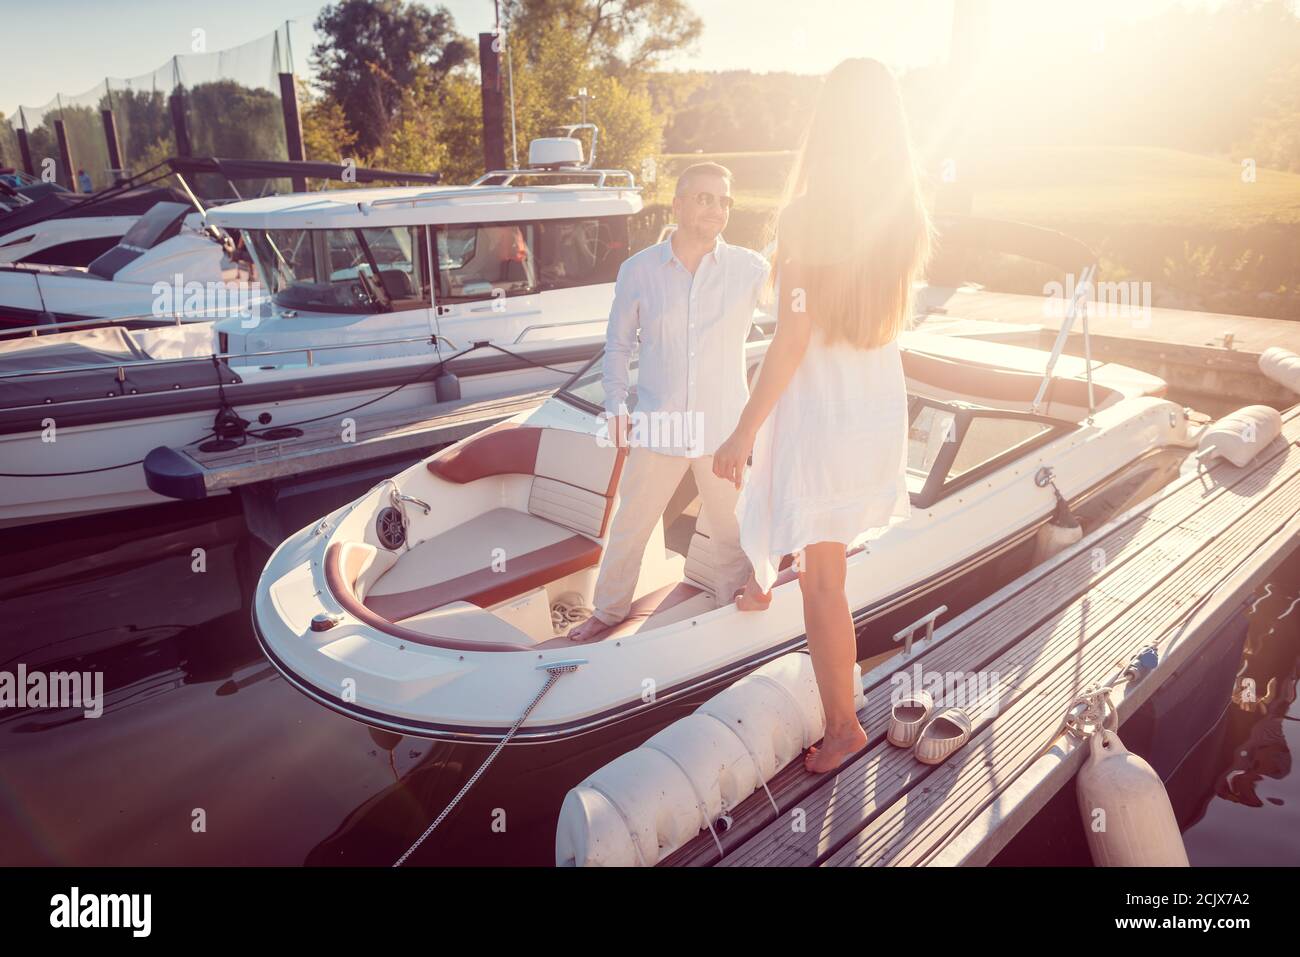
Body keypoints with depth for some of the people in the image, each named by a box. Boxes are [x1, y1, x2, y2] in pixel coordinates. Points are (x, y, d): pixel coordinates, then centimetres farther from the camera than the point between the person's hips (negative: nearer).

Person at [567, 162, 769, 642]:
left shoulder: (751, 269, -4)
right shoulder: (638, 270, -2)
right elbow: (617, 343, 7)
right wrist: (616, 405, -1)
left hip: (723, 426, 0)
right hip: (658, 425, 1)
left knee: (730, 528, 12)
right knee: (630, 525, 12)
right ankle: (609, 610, 33)